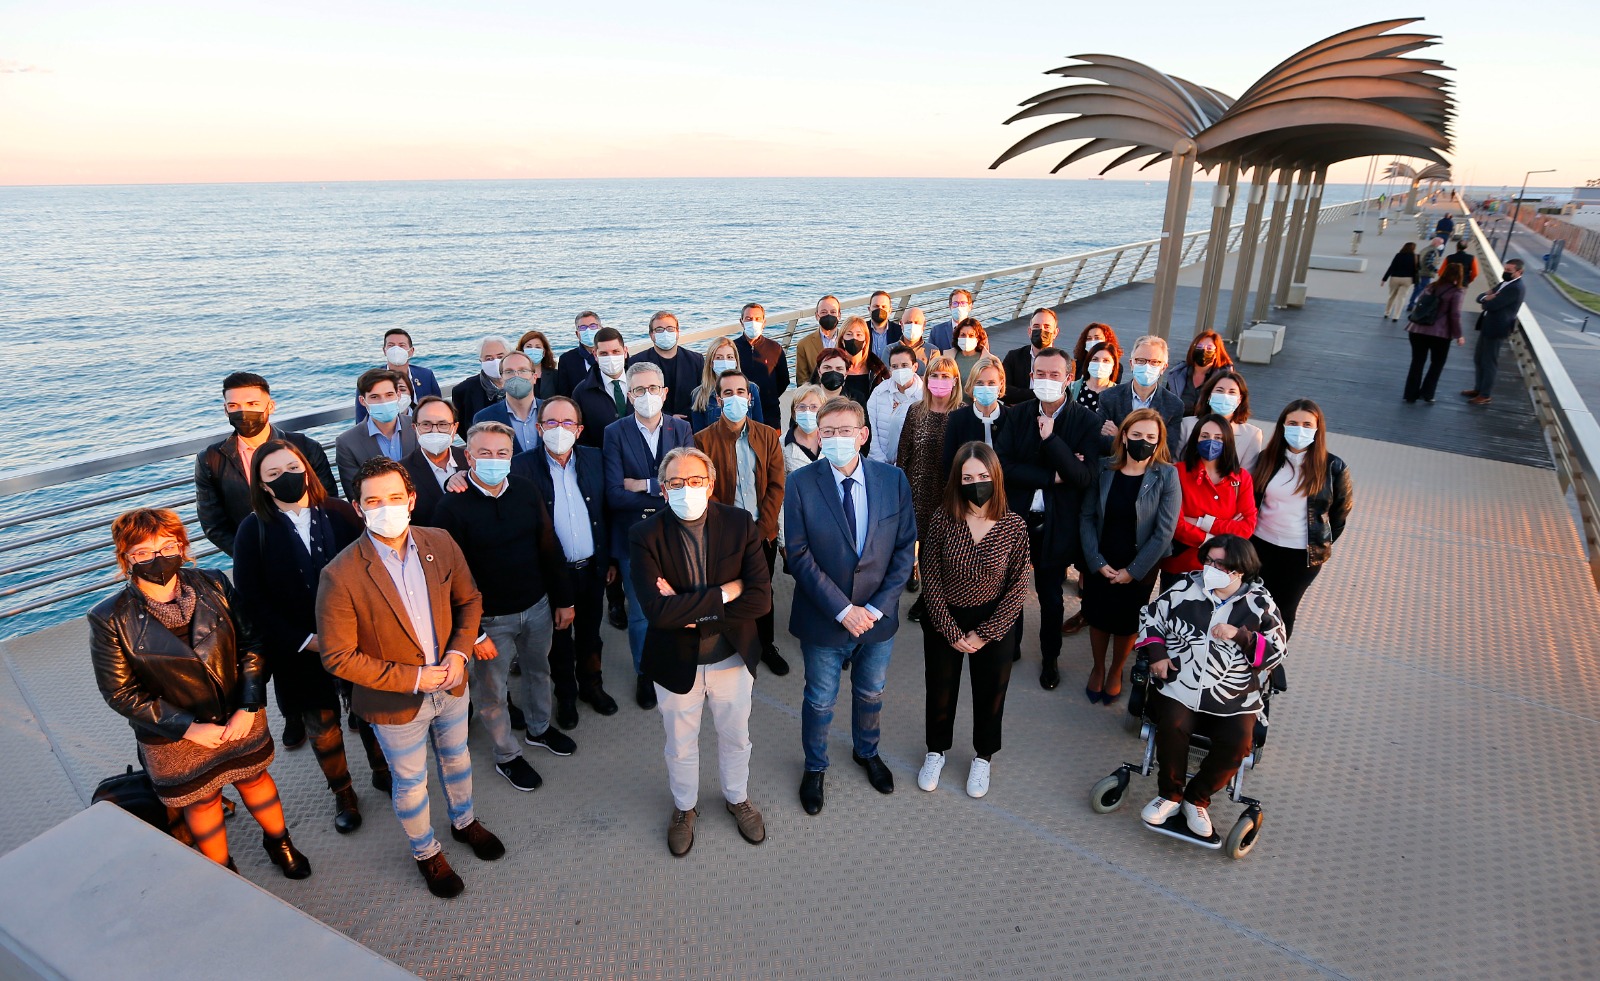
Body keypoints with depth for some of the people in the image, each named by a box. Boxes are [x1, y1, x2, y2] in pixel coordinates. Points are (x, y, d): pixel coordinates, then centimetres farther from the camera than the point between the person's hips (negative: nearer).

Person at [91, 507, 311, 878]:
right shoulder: (110, 620, -18)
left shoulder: (213, 586, -14)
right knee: (201, 802, 20)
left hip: (241, 718, 2)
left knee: (254, 778, 23)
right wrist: (188, 727, -18)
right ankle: (223, 873, 45)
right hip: (174, 738, -2)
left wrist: (248, 707, -15)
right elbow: (121, 693, -13)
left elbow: (252, 645, -7)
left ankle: (278, 840, 50)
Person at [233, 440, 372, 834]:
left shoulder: (339, 512, -7)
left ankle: (382, 768, 43)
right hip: (300, 649, 0)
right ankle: (343, 793, 39)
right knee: (321, 725, 16)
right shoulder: (254, 529, -8)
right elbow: (251, 600, -9)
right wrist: (304, 640, -14)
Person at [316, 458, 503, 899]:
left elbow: (468, 600, 1)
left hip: (451, 684, 4)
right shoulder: (341, 576, -26)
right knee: (411, 782, 19)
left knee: (456, 758, 27)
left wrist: (459, 652, -14)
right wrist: (413, 679, -22)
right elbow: (338, 657, -20)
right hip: (396, 704, -4)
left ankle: (465, 821, 56)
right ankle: (426, 852, 47)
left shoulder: (441, 543, -13)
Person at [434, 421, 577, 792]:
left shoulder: (526, 490, -5)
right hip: (490, 619, -4)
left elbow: (549, 548, 2)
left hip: (537, 607, 5)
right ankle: (506, 757, 35)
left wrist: (563, 600, 5)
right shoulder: (452, 507, -18)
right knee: (492, 692, 12)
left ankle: (539, 728, 50)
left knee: (538, 670, 24)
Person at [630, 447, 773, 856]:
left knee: (735, 737, 24)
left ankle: (737, 798, 53)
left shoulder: (740, 523, -14)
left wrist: (691, 611, -25)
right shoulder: (645, 535, -19)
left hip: (733, 657, 1)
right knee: (680, 745, 22)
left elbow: (761, 598, -21)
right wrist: (723, 594, -27)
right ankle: (685, 807, 51)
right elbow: (657, 610, -29)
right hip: (676, 662, -1)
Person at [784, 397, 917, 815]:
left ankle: (866, 752, 53)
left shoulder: (893, 480, -8)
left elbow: (905, 548, -5)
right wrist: (842, 609, -20)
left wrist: (879, 606, -13)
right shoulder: (802, 483, -15)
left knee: (871, 693, 24)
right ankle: (815, 768, 44)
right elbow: (798, 555, -16)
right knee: (820, 700, 17)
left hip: (877, 615, 3)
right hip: (824, 619, -2)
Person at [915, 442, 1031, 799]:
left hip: (995, 624, 0)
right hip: (944, 620, 0)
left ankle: (983, 757, 45)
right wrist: (951, 631, -13)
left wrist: (983, 634, -13)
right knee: (940, 689, 18)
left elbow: (1018, 587, -11)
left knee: (990, 692, 18)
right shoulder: (944, 518, -16)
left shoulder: (1014, 526, -16)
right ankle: (936, 750, 45)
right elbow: (930, 577, -12)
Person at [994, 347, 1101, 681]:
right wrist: (1052, 477, -21)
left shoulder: (1087, 421, -10)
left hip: (1056, 525, -2)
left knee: (1051, 597, 14)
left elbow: (1084, 476, -20)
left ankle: (1050, 657, 37)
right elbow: (1002, 464, -14)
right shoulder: (1017, 414, -4)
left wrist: (1050, 438, -29)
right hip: (1015, 519, 2)